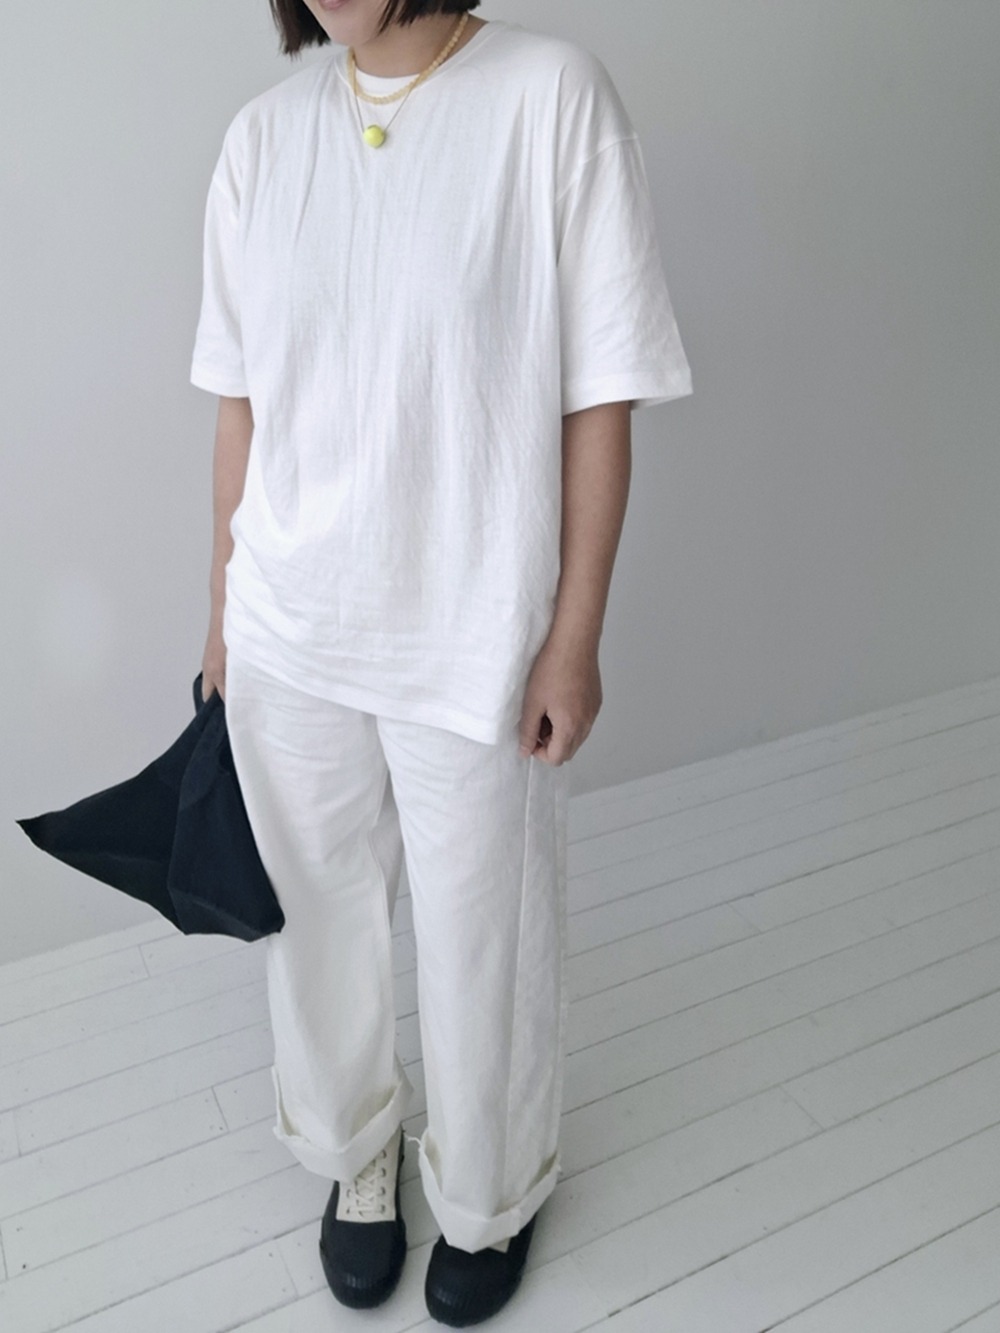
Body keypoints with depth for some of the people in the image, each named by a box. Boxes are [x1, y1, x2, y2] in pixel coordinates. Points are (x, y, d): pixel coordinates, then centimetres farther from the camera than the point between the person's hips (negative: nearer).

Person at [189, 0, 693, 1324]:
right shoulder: (263, 132, 3)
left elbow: (599, 400, -9)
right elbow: (241, 398, 8)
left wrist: (576, 635, -9)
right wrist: (225, 611, 11)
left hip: (474, 638, -3)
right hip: (289, 630, 4)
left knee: (481, 938, 14)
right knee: (320, 917, 19)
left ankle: (489, 1195, 45)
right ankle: (357, 1160, 49)